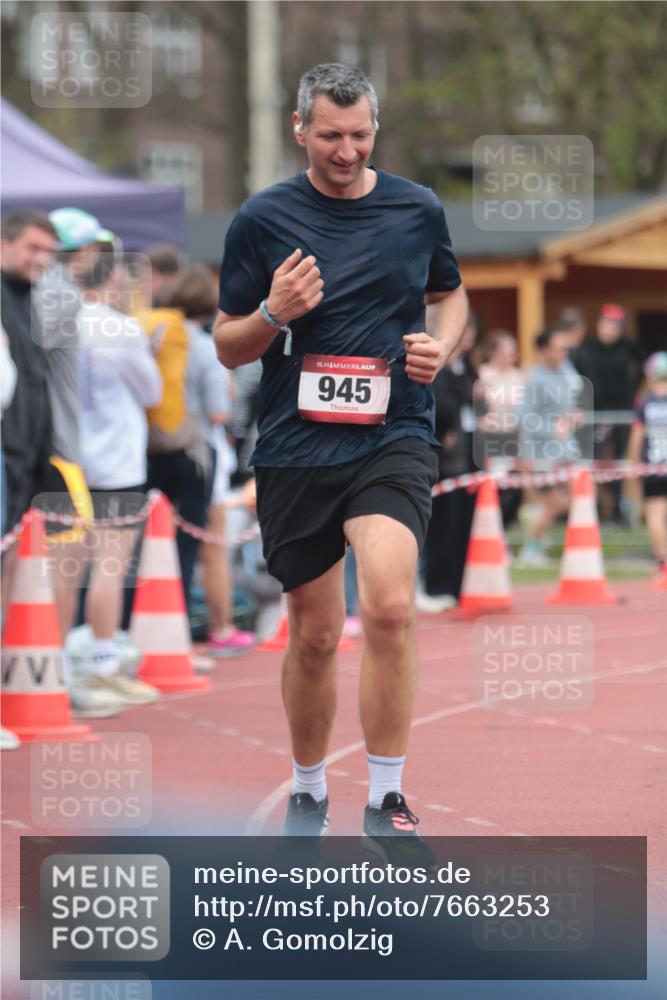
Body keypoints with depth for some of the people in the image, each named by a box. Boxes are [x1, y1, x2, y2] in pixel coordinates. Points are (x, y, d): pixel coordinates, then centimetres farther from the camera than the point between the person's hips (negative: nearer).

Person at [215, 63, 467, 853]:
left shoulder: (418, 210, 4)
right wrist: (274, 315, -16)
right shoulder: (263, 219, -1)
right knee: (314, 635, 8)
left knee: (390, 607, -22)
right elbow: (228, 346, 5)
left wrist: (441, 345, 1)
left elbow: (450, 292, 23)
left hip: (394, 439, 0)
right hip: (295, 451, 0)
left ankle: (386, 801, -13)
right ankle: (307, 793, 30)